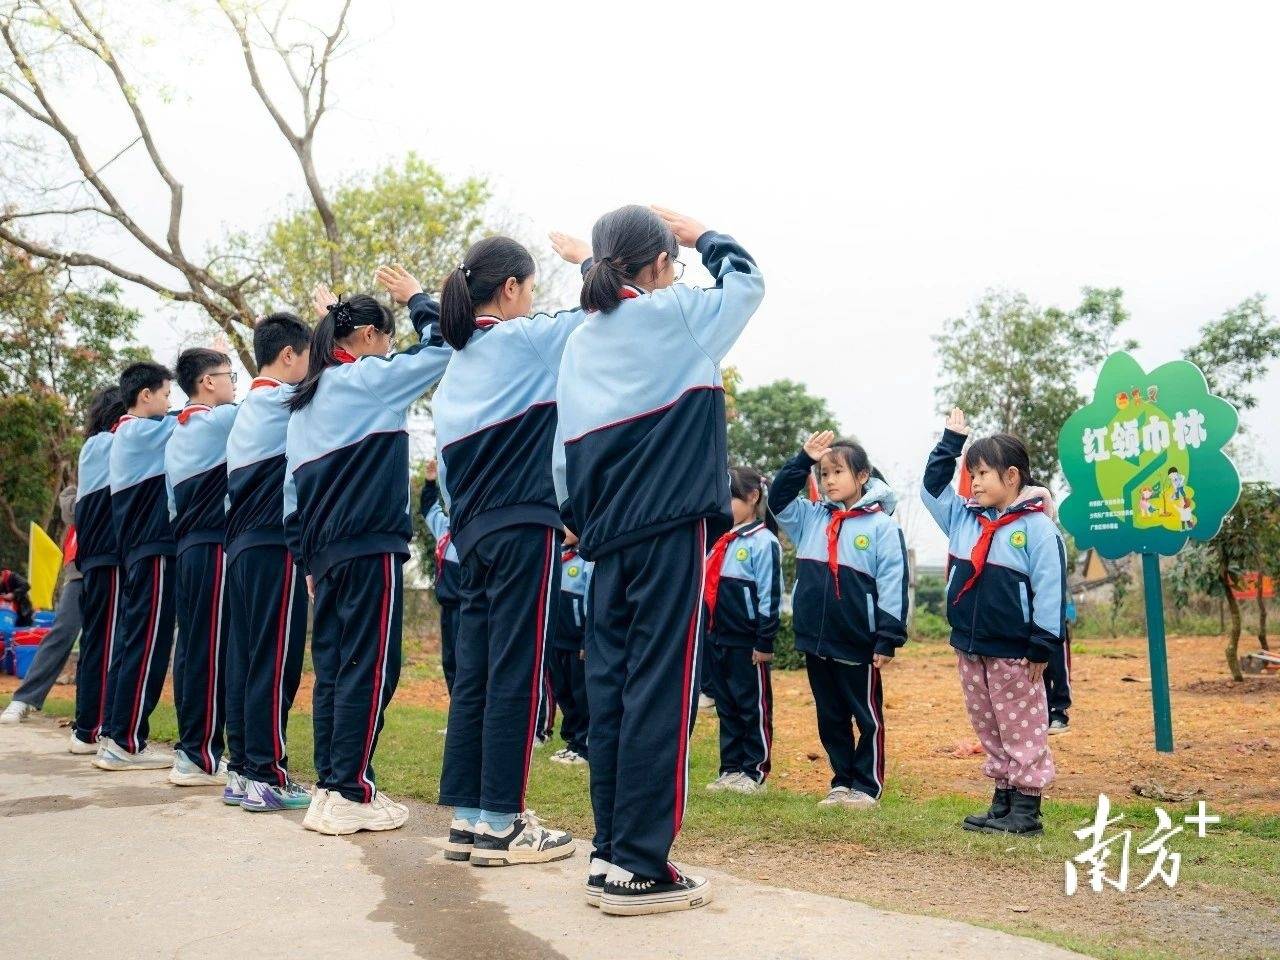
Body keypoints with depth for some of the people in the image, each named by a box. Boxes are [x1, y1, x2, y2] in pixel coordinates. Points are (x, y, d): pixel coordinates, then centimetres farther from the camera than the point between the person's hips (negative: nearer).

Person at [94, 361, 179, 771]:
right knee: (147, 646, -8)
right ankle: (126, 743, -6)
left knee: (131, 643, 11)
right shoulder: (142, 431, -10)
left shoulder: (124, 436, 18)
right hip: (154, 552, -10)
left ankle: (115, 735, 16)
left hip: (135, 550, 10)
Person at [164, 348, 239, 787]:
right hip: (215, 546, -9)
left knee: (191, 647, 9)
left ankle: (189, 747, 13)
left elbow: (173, 500, 20)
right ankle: (200, 755, -6)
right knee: (211, 649, -8)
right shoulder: (222, 418, -7)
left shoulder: (176, 434, 19)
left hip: (187, 547, 9)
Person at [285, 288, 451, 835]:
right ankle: (349, 793, -4)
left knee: (332, 668, 10)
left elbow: (292, 490, 17)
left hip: (327, 553, 8)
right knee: (369, 669, -5)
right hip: (370, 548, -8)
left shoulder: (303, 401, 18)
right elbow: (443, 348, -2)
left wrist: (308, 560, 18)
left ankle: (329, 788, 13)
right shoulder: (369, 379, -4)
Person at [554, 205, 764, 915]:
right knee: (660, 690, -5)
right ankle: (639, 867, -3)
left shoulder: (578, 343, 13)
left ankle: (607, 856, 15)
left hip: (608, 539, 6)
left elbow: (564, 456, 12)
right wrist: (698, 234, 29)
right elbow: (746, 281, 16)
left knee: (610, 687, 8)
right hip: (669, 531, -6)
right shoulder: (676, 315, -2)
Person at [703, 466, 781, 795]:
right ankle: (730, 769, 21)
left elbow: (769, 597, -13)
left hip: (747, 643, -7)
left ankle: (755, 772, 12)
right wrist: (703, 633, 14)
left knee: (755, 709, 4)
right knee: (727, 709, 13)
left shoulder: (763, 542, -10)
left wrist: (765, 642, -15)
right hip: (717, 641, 7)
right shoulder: (719, 541, 12)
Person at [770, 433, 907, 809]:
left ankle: (867, 786, 19)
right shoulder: (811, 518, 7)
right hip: (815, 641, 6)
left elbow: (893, 585, -10)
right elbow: (778, 499, 11)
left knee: (868, 718, 9)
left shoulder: (882, 527, -8)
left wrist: (888, 639, -14)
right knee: (830, 717, 15)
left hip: (858, 645, -5)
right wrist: (802, 460, 1)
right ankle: (842, 781, 27)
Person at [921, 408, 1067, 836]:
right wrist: (950, 442, 12)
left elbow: (1051, 588, -14)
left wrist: (1042, 647, -15)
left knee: (1022, 733, 4)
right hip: (970, 649, 7)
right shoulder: (964, 518, 7)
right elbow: (932, 487, 19)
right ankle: (1003, 801, 25)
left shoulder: (1036, 526, -12)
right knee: (989, 732, 15)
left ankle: (1027, 809, 11)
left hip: (1014, 653, -7)